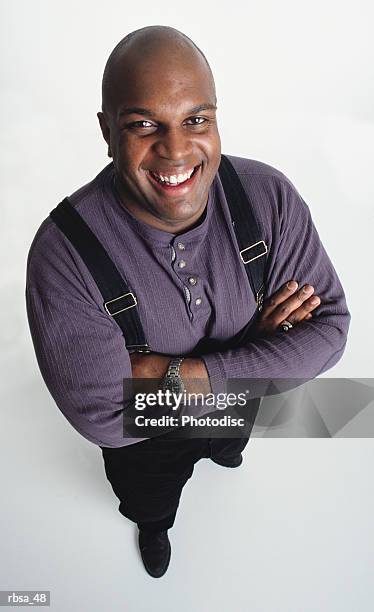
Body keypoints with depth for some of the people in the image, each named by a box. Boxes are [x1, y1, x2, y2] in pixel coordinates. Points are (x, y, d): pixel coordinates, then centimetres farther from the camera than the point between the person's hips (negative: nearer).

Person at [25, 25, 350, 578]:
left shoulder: (270, 197, -28)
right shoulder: (63, 252, -38)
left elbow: (328, 327, -26)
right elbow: (101, 417, -36)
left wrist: (184, 373, -35)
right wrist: (250, 345, -33)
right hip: (145, 443, -2)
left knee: (228, 444, 41)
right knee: (149, 505, 34)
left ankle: (221, 450, 81)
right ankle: (153, 528, 73)